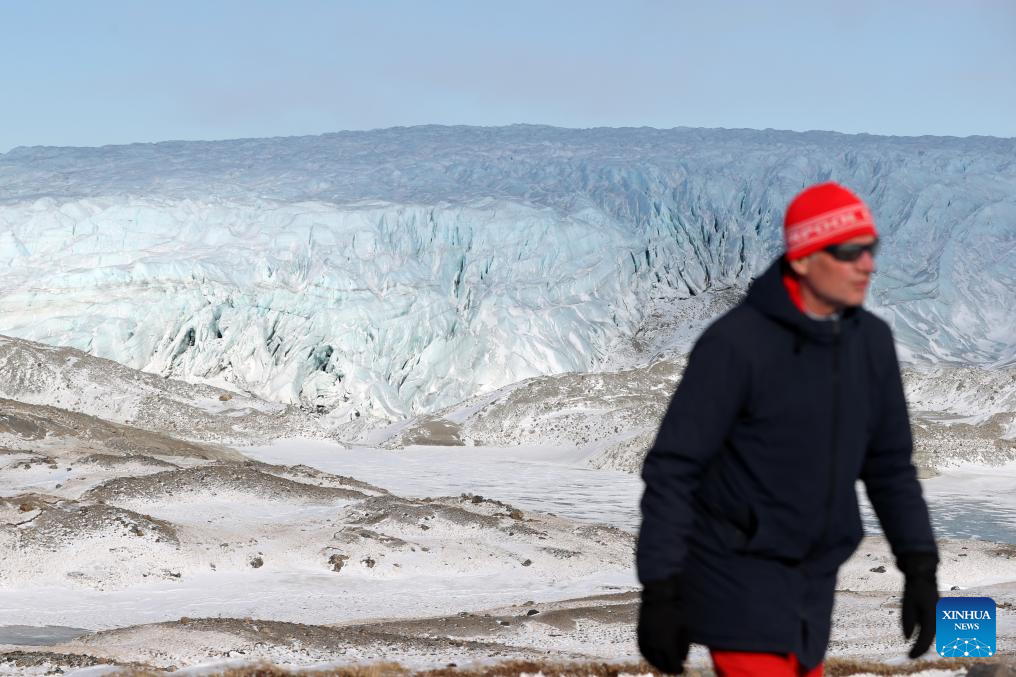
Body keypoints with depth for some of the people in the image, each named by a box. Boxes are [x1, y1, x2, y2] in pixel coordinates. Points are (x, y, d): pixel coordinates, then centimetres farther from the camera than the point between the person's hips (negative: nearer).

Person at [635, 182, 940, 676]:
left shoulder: (872, 340, 2)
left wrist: (920, 566, 6)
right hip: (737, 576, -7)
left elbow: (889, 464, 13)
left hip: (812, 581, 7)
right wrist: (659, 593, -19)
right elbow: (672, 468, -16)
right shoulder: (735, 342, -17)